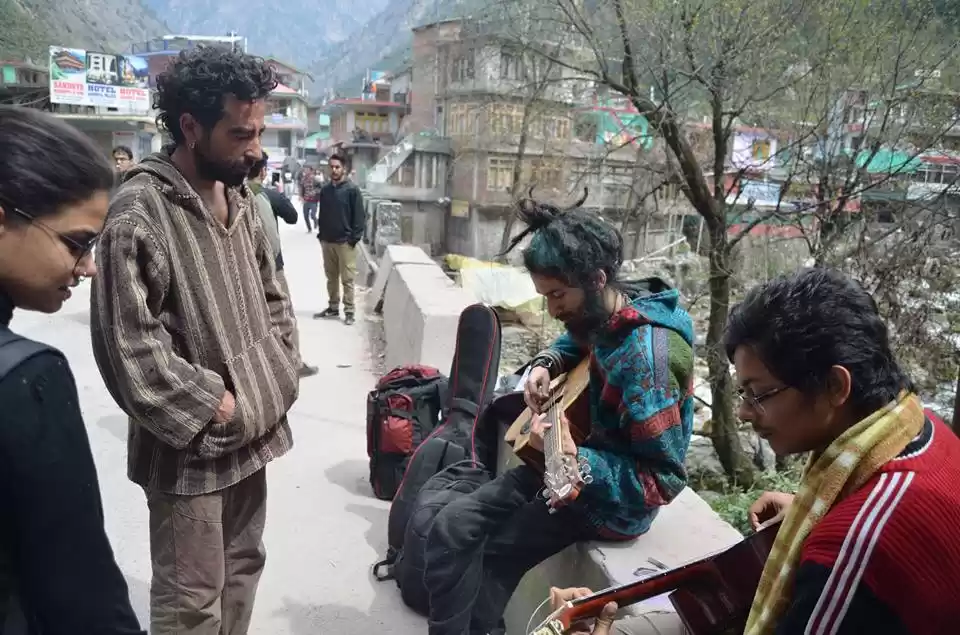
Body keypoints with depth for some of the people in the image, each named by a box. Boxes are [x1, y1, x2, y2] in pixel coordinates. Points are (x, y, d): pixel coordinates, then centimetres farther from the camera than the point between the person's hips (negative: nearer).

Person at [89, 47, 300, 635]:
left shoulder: (240, 198, 5)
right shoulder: (139, 212, -18)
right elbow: (128, 344, -19)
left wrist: (281, 372, 4)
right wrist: (209, 406, -15)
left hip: (254, 426, 7)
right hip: (191, 444, -7)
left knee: (243, 567, 22)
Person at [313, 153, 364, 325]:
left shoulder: (352, 190, -7)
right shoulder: (325, 190, 8)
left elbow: (359, 216, -9)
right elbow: (321, 214, 15)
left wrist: (354, 237, -13)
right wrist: (321, 233, 8)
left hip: (345, 242, -5)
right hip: (327, 241, 5)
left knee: (347, 279, -1)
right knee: (331, 277, 14)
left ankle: (349, 311, 6)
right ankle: (333, 307, 25)